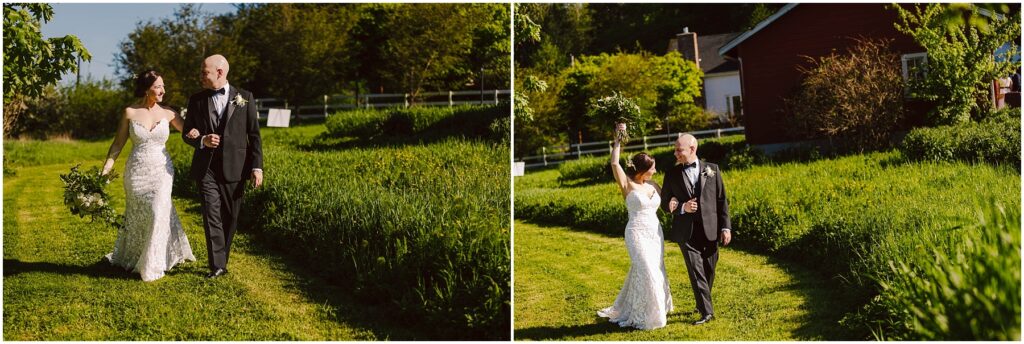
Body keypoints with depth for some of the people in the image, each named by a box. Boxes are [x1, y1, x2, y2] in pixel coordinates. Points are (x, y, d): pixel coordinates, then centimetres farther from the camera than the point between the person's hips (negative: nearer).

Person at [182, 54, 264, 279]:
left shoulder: (244, 98, 3)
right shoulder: (197, 100, 8)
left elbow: (254, 135, 2)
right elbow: (187, 134, 12)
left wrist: (257, 166, -4)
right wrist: (202, 140, -10)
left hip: (234, 168, 0)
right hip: (206, 168, 0)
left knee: (230, 218, 8)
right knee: (212, 216, -9)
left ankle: (221, 259, 23)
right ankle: (217, 266, -9)